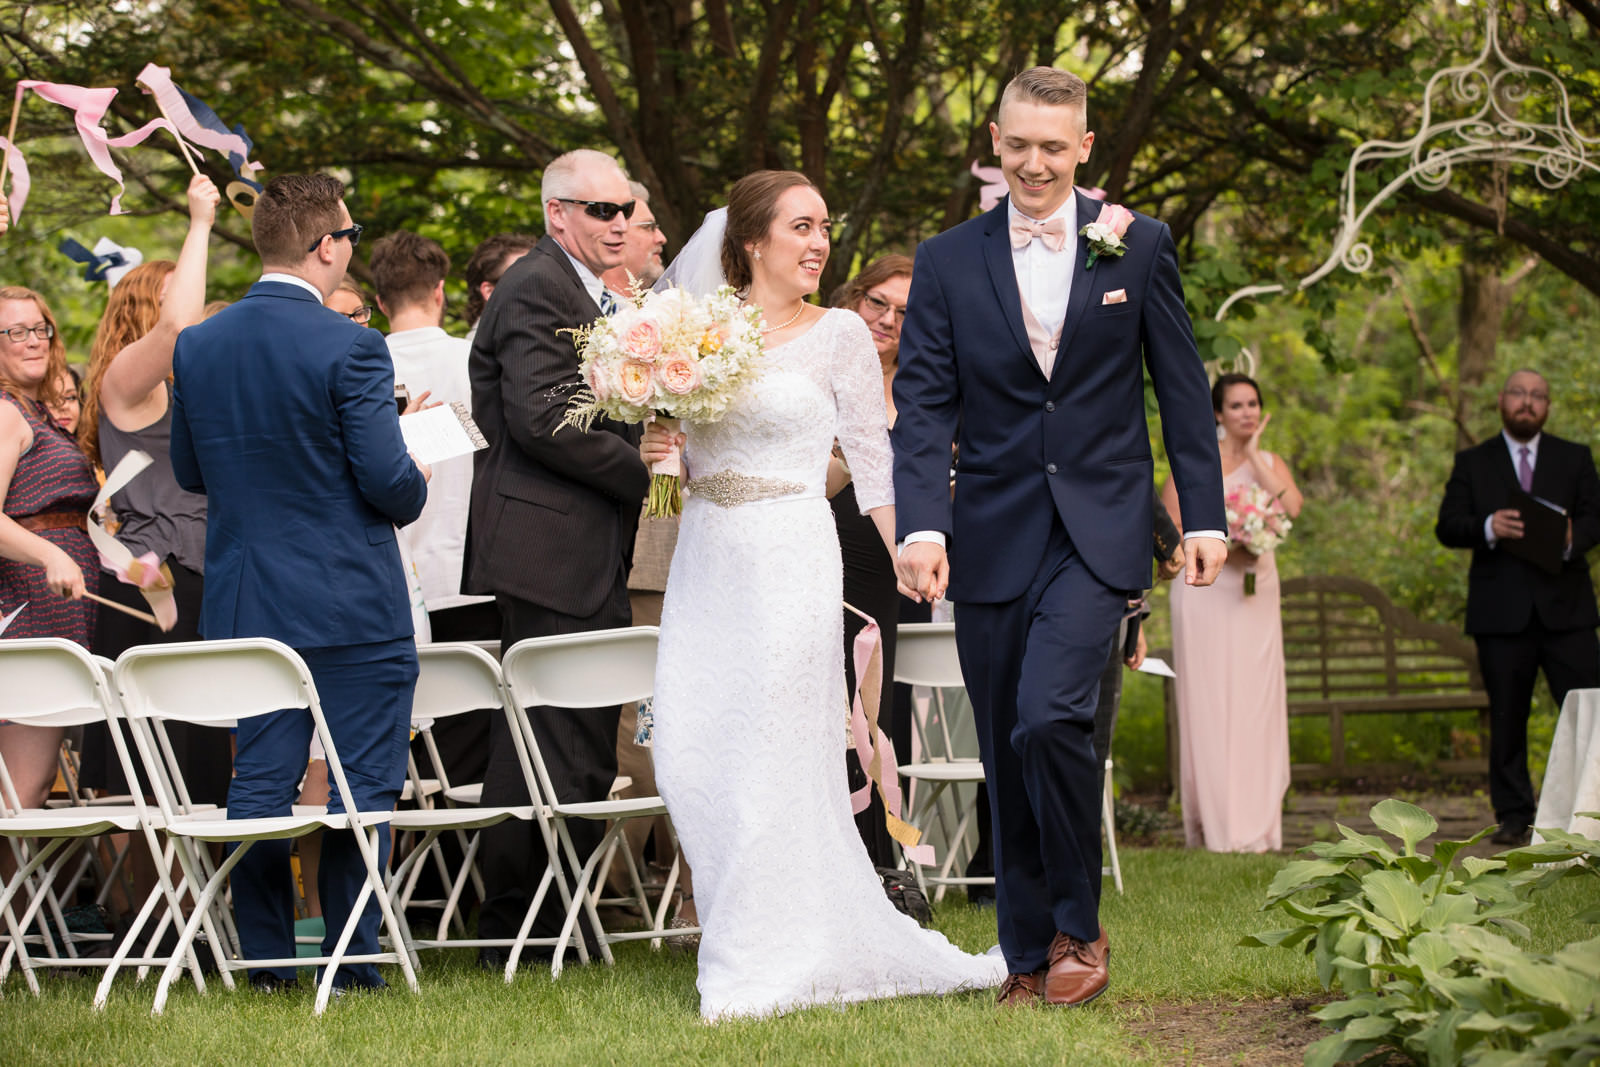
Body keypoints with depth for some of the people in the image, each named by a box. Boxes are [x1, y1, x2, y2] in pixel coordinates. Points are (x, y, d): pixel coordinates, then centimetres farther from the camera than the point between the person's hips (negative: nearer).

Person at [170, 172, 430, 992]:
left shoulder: (197, 346, 2)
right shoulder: (349, 348, -16)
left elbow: (188, 471, 11)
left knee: (258, 783, 10)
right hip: (351, 603, -5)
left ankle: (265, 960, 13)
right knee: (362, 786, 3)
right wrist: (417, 488, 6)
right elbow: (388, 479, -16)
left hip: (244, 605, 5)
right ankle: (353, 961, 3)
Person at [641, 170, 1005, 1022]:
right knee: (690, 757, 1)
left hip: (790, 560, -4)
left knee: (771, 760, -5)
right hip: (706, 561, 4)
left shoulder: (838, 335, 0)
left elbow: (873, 460, 0)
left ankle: (765, 966, 4)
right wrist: (656, 451, -5)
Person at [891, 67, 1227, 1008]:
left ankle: (1079, 930, -3)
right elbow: (924, 404, 1)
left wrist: (1205, 514, 2)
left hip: (1098, 531, -2)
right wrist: (921, 523, -13)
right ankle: (1028, 956, 16)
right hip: (993, 534, 2)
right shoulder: (948, 262, 5)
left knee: (1051, 717, -20)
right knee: (1007, 755, 5)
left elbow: (1182, 388, 7)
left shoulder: (1138, 246, 4)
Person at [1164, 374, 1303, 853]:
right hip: (1204, 593, -3)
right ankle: (1214, 827, -2)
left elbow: (1291, 506, -9)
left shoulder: (1270, 463, 12)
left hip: (1256, 593, 3)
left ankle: (1254, 826, 4)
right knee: (1209, 704, -5)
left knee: (1254, 701, 0)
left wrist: (1254, 453, -5)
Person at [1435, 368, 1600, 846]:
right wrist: (1488, 527, -19)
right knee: (1507, 719, 2)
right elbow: (1447, 527, 2)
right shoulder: (1472, 463, 11)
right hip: (1501, 611, 0)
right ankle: (1513, 818, 7)